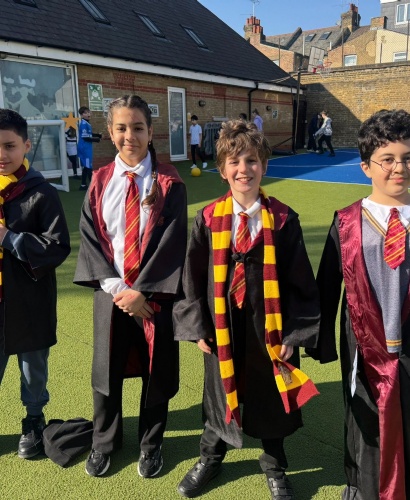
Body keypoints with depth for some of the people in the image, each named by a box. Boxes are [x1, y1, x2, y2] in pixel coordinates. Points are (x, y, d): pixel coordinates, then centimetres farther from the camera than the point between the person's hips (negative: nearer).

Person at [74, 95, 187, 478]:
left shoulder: (168, 182, -5)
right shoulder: (99, 181, 3)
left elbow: (172, 241, -11)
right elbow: (89, 236, -1)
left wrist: (141, 290, -15)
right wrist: (113, 286, -13)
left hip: (155, 292, -2)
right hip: (110, 291, 2)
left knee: (156, 371, 11)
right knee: (106, 370, 15)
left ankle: (150, 445, 35)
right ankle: (104, 442, 39)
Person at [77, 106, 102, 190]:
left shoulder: (87, 123, 12)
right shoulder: (84, 124, -16)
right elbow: (85, 137, -20)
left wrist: (98, 135, 7)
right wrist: (96, 139, -11)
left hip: (86, 148, 10)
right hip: (85, 148, -10)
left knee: (85, 167, 13)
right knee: (88, 167, -5)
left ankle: (83, 185, 18)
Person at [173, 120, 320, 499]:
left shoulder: (284, 220, -10)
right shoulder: (208, 219, -7)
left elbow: (301, 282, -5)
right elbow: (192, 276, -1)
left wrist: (293, 333, -7)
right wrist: (198, 327, -2)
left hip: (269, 329, -1)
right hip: (222, 328, 1)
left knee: (270, 400, 18)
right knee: (220, 396, 21)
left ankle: (274, 468, 46)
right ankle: (210, 458, 49)